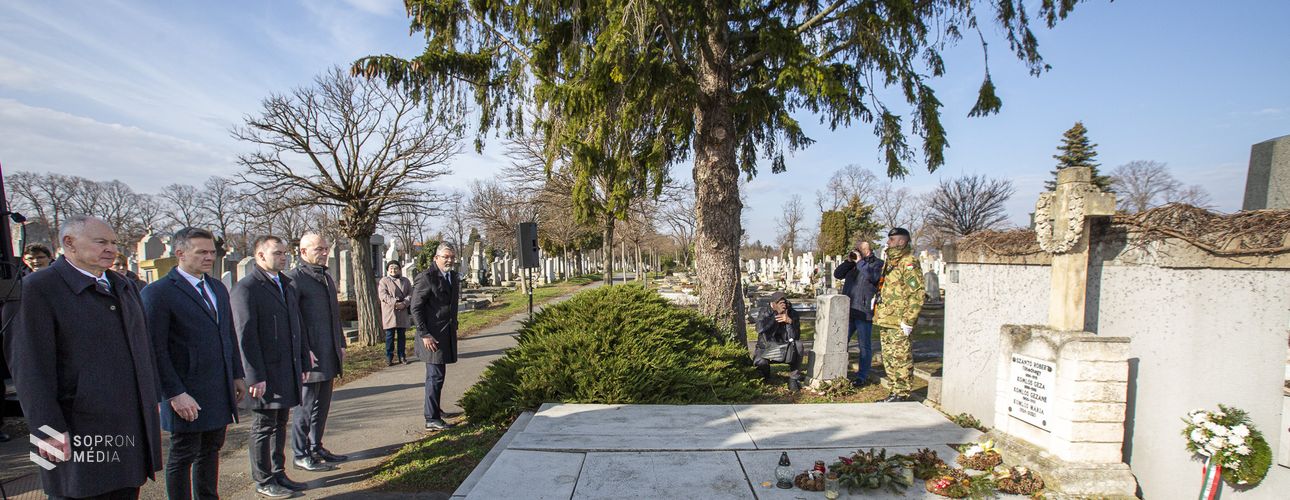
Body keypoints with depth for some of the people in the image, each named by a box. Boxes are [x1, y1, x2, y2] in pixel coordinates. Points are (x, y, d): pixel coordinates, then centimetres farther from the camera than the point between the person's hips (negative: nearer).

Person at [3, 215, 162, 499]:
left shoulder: (125, 288, 15)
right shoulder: (38, 289, -8)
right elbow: (29, 367, -13)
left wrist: (151, 403, 16)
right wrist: (48, 428, -16)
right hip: (79, 436, -6)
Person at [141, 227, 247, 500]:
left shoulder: (218, 288, 12)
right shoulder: (157, 292, -11)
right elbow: (156, 350, -14)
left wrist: (238, 375, 13)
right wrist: (175, 393, -16)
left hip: (220, 393, 7)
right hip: (187, 395, -6)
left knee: (210, 451, 17)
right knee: (182, 457, 7)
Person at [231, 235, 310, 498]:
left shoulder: (288, 285, 13)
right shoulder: (246, 288, -11)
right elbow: (245, 336, -15)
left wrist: (303, 363, 14)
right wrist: (255, 377, -18)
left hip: (289, 370, 7)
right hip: (266, 373, -7)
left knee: (280, 423, 16)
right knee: (264, 426, 6)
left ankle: (278, 473, 28)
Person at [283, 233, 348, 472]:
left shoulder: (326, 277, 17)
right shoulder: (294, 278, -10)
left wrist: (341, 344, 19)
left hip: (329, 354, 8)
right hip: (311, 355, -8)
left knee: (322, 403, 15)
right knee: (306, 405, 1)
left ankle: (316, 447, 27)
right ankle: (300, 454, 13)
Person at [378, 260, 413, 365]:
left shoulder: (405, 281, 14)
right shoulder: (384, 281, 4)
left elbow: (410, 294, 5)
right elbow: (383, 295, -9)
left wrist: (404, 303, -14)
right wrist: (395, 303, -20)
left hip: (403, 312, 3)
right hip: (389, 312, -3)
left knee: (401, 335, 8)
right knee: (390, 335, -1)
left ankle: (402, 356, 16)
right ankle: (389, 357, 5)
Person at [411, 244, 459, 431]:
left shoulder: (453, 277, 11)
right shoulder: (426, 278, -14)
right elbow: (416, 308, -14)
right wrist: (424, 335, -18)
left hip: (447, 334, 8)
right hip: (432, 335, -8)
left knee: (437, 374, 19)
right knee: (435, 375, -6)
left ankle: (434, 407, 32)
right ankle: (432, 419, 1)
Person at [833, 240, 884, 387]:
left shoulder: (878, 263, -1)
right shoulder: (853, 264, 16)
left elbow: (872, 276, -20)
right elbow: (837, 274, 9)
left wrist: (860, 262, -11)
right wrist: (848, 261, -3)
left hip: (864, 312, -6)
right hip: (847, 310, 6)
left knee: (865, 346, 3)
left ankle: (862, 376, 11)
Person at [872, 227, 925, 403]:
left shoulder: (909, 263, -12)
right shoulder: (890, 262, 17)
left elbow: (917, 294, -18)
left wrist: (908, 320, -20)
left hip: (898, 323, -10)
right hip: (884, 320, 10)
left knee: (901, 358, -3)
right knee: (888, 358, 15)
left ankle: (902, 394, 6)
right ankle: (894, 391, 24)